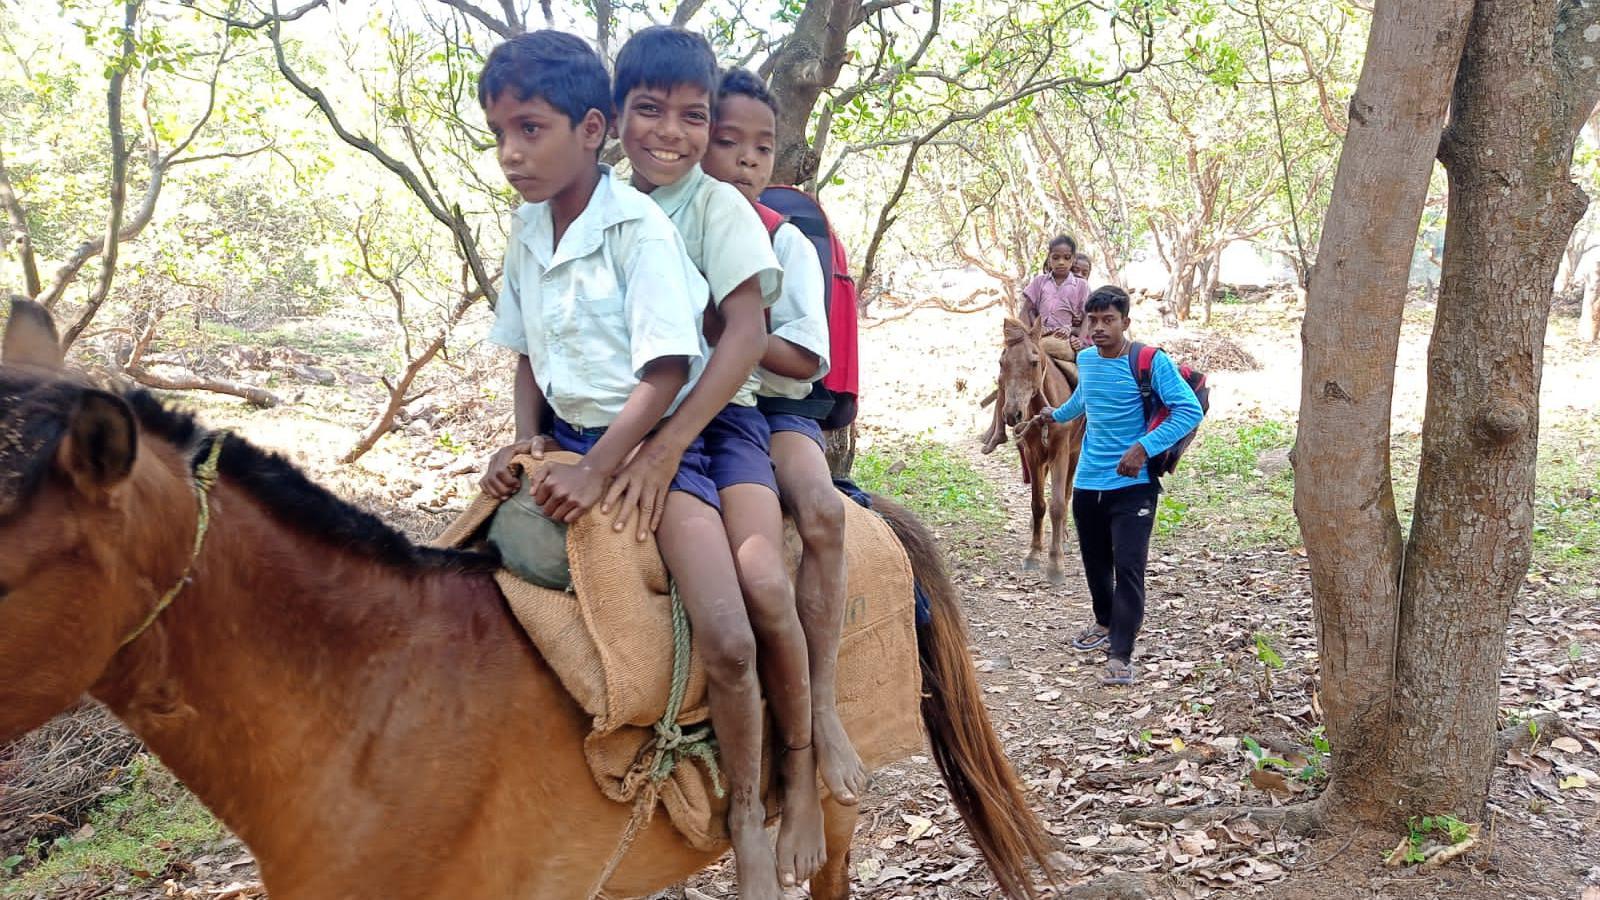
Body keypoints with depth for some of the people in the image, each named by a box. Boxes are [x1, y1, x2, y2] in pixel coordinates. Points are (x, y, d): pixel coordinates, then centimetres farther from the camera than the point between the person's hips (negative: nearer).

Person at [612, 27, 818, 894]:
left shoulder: (717, 205, -3)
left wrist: (664, 447, -23)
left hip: (716, 420, -4)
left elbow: (746, 337, -15)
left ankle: (801, 780, -3)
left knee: (760, 577, -29)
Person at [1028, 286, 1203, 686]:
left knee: (1128, 567, -13)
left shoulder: (1151, 362, -12)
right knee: (1095, 562, 18)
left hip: (1132, 485, -6)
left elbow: (1190, 410, -19)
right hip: (1087, 483, 6)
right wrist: (1057, 415, 32)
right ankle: (1105, 623, 41)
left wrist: (1144, 448, -25)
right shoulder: (1085, 359, 6)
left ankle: (1120, 655, -11)